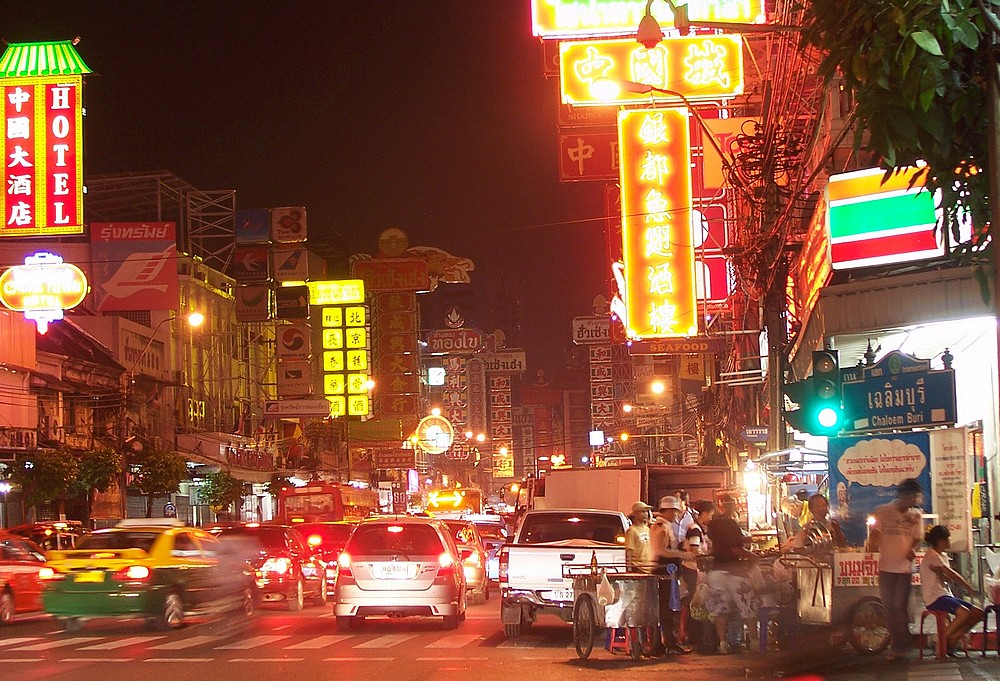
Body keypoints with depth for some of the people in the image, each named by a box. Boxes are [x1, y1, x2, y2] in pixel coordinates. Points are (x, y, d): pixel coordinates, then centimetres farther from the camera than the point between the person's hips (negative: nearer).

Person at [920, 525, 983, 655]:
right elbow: (951, 575, -15)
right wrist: (970, 588, -10)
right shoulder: (932, 556, -10)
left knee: (978, 613, -1)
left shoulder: (943, 556, 19)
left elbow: (950, 579, 4)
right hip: (934, 599, -10)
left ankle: (951, 643, 0)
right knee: (964, 613, -31)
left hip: (946, 596, 10)